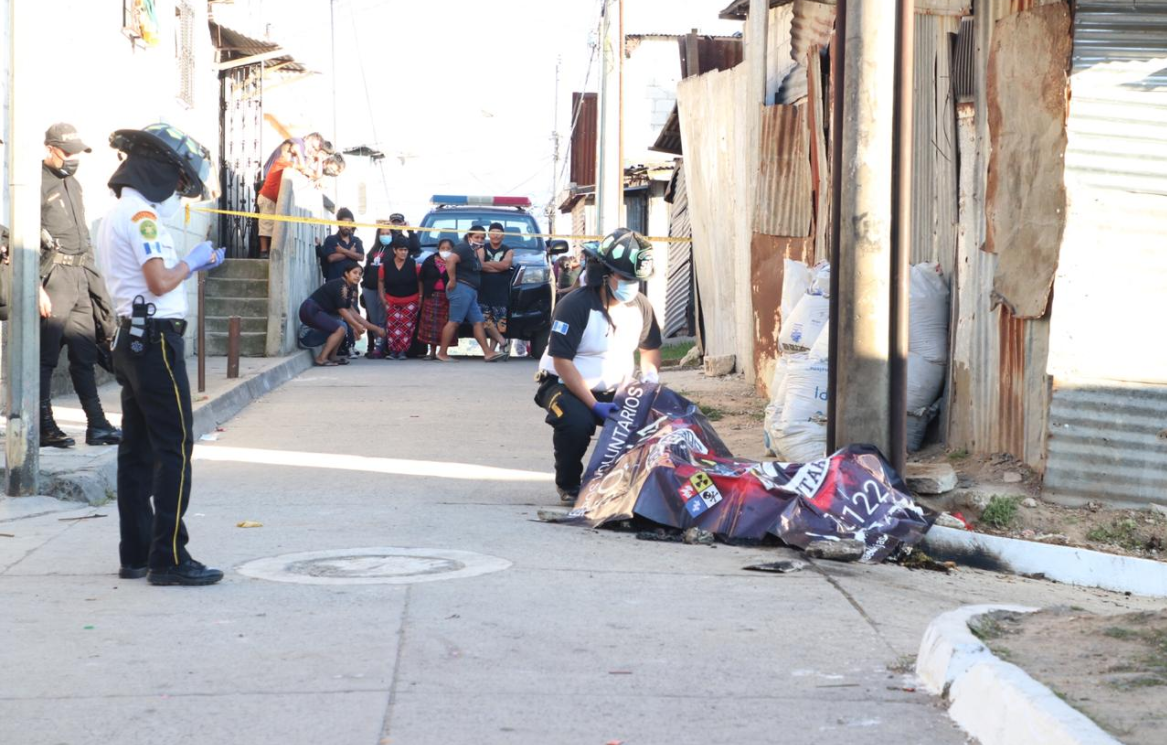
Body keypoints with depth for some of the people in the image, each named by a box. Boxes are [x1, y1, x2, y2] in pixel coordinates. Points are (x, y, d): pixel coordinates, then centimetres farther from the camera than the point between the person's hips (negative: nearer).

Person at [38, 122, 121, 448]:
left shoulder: (73, 184, 19)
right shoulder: (38, 184, -9)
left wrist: (94, 281, 21)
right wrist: (37, 287, -20)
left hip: (79, 278, 8)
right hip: (53, 278, -8)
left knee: (85, 354, 9)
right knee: (45, 357, -5)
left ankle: (97, 425, 11)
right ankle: (44, 427, -1)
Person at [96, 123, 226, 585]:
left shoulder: (116, 215, 18)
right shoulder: (142, 215, -14)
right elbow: (160, 282, -20)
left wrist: (195, 264, 15)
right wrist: (190, 263, -3)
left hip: (130, 336, 10)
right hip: (156, 337, -10)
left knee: (138, 450, 11)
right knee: (175, 448, -9)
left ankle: (136, 555, 15)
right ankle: (169, 558, -10)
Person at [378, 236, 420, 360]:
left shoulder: (413, 264, -9)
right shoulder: (386, 265, -6)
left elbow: (420, 281, 0)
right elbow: (381, 281, 8)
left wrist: (420, 297, -3)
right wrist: (382, 297, 5)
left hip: (411, 301, -1)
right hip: (392, 301, 1)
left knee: (406, 326, -6)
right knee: (392, 325, -6)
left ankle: (402, 351, -2)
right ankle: (393, 351, -1)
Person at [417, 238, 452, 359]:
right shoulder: (430, 261, 7)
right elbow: (421, 279, 11)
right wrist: (421, 295, 8)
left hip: (448, 297, -2)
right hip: (432, 295, 2)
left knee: (445, 324, -4)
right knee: (431, 324, 0)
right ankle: (432, 351, 7)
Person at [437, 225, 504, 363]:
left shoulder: (474, 252, 18)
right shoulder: (464, 248, -12)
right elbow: (450, 260, -27)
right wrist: (452, 280, -23)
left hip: (471, 291, 10)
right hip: (461, 289, -10)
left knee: (478, 322, 6)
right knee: (454, 322, -9)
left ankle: (487, 353, 4)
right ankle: (442, 353, -6)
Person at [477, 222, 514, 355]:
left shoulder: (508, 251, 11)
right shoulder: (483, 249, 10)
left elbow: (506, 264, -10)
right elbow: (480, 265, -9)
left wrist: (488, 263, -7)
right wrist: (498, 267, -11)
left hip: (501, 292, 0)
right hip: (484, 290, 0)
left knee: (498, 321, -4)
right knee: (484, 319, -11)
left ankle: (492, 349, 0)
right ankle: (501, 341, -1)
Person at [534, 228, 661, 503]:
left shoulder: (640, 306, 0)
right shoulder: (575, 306, -21)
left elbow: (650, 347, 17)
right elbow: (561, 361, -24)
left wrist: (650, 375, -7)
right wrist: (595, 405, -31)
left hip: (615, 390, 6)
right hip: (565, 385, -5)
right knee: (577, 422, -37)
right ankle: (568, 485, -8)